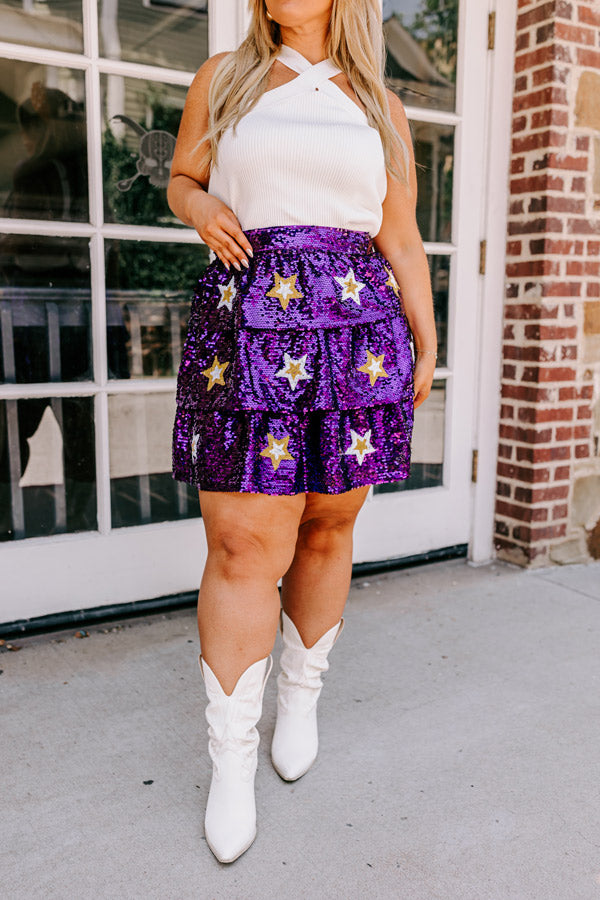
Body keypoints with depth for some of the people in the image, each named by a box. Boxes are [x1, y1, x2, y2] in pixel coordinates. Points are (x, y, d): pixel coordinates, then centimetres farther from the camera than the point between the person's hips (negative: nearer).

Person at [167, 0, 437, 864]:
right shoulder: (224, 78, 15)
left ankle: (302, 696, 30)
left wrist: (427, 348, 10)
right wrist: (203, 210, -2)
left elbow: (403, 245, 16)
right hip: (245, 329, -1)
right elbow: (181, 179, 22)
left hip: (359, 328, 2)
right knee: (243, 548, -7)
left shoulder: (381, 107, 17)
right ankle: (230, 760, 8)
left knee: (325, 530, 7)